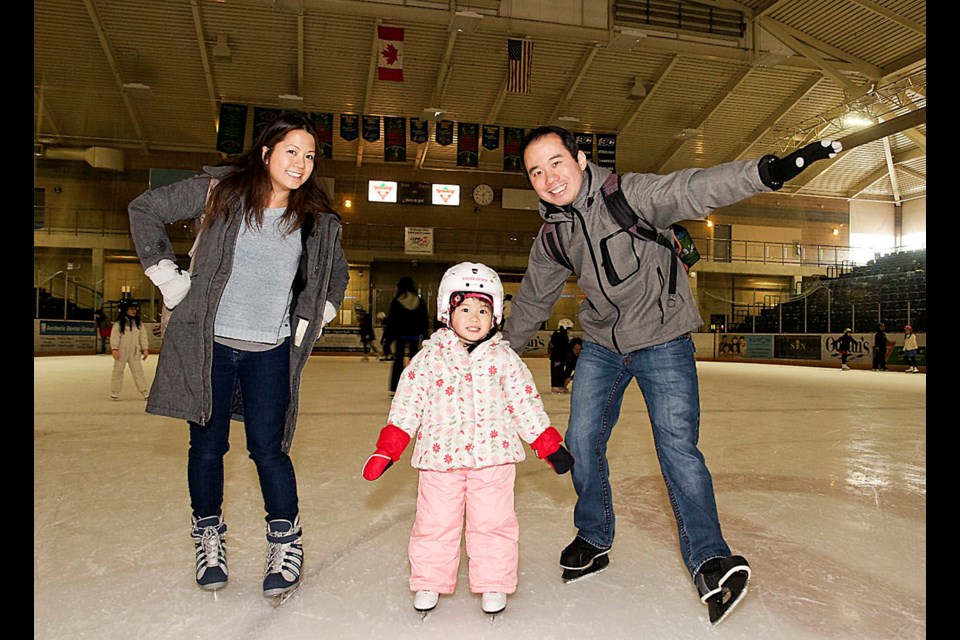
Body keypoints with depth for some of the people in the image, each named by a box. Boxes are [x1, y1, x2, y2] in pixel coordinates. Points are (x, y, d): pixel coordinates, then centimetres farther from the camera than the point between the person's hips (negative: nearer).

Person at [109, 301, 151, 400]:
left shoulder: (139, 324, 8)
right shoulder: (118, 324, -3)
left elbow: (143, 337, 8)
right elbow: (114, 336, -8)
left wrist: (145, 349, 0)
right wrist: (114, 349, -17)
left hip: (135, 353, 2)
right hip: (121, 352, -2)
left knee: (138, 371, 1)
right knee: (118, 371, 6)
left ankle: (145, 392, 0)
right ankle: (114, 393, 16)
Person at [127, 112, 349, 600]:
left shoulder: (317, 220, 3)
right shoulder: (220, 191, -4)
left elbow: (336, 274, 20)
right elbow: (145, 209, 4)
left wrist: (312, 321, 9)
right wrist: (168, 278, -1)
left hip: (271, 352, 1)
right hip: (207, 343, 0)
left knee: (267, 447, -1)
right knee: (208, 445, 8)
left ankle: (285, 540, 16)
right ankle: (208, 533, 29)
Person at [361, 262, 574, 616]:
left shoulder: (503, 358, 3)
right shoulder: (429, 357, 1)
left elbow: (526, 403, 7)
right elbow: (407, 402, 2)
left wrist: (549, 446, 5)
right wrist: (387, 449, -3)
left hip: (492, 454, 0)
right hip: (440, 455, 0)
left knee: (493, 522, 6)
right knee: (434, 523, 9)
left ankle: (494, 585, 25)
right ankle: (428, 582, 29)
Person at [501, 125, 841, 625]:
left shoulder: (628, 194, -17)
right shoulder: (551, 237, -2)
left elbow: (692, 190, -33)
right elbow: (532, 300, 11)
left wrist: (765, 171, -51)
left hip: (662, 339, -5)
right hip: (600, 345, 5)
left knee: (677, 445, -14)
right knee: (581, 443, 4)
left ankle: (709, 559, -3)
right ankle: (593, 538, 26)